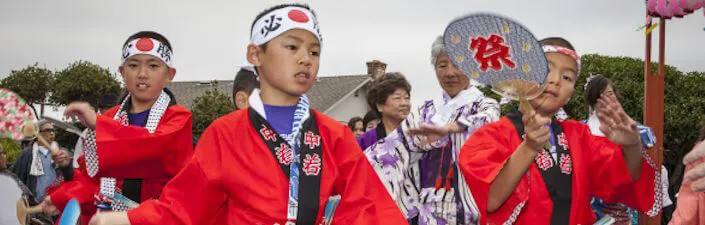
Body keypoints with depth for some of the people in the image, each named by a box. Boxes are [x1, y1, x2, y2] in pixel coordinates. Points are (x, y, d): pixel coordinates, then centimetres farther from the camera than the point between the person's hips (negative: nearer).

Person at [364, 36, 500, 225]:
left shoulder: (484, 106, 1)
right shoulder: (427, 111, 13)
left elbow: (488, 120, -23)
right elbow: (393, 146, 10)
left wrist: (448, 128, -40)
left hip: (471, 206, -3)